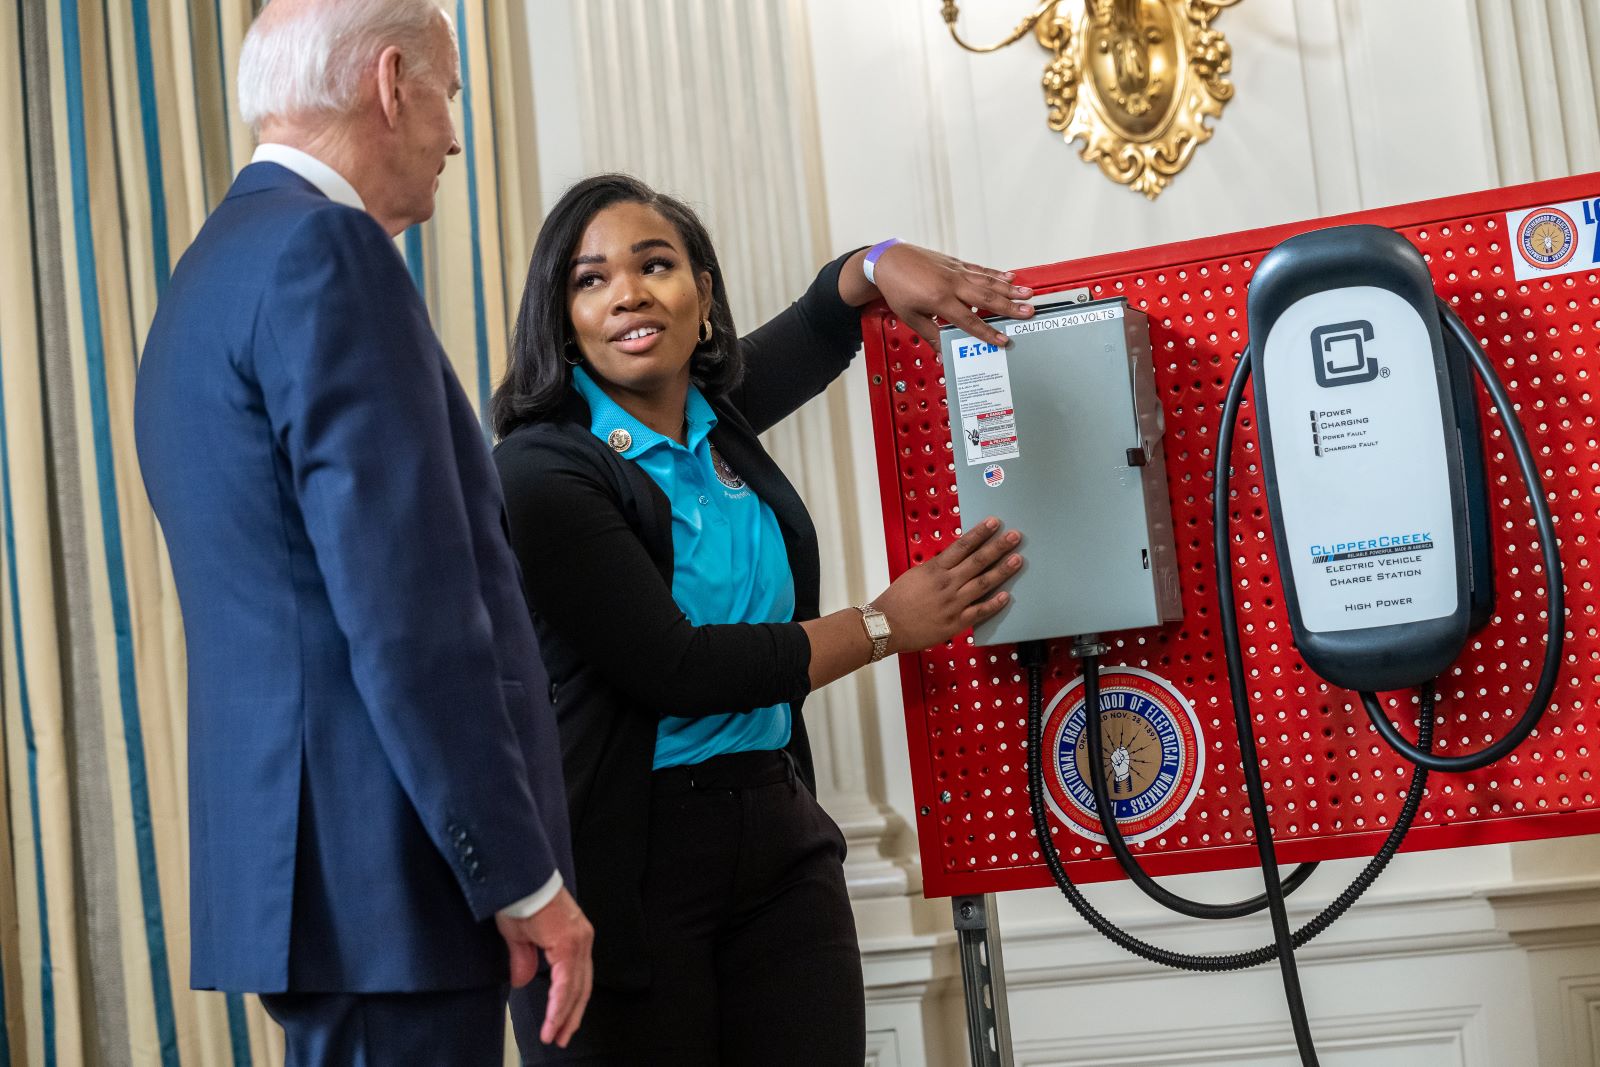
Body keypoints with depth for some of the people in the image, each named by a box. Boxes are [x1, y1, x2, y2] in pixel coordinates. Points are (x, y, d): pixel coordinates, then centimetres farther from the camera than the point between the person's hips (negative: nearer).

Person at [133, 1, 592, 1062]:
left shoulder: (215, 266, 19)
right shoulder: (327, 251, -13)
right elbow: (407, 611, -20)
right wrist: (523, 877, -17)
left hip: (285, 848, 10)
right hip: (385, 873, -10)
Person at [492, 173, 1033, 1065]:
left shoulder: (715, 414, 8)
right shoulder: (541, 472, -12)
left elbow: (820, 328, 28)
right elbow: (673, 669, -17)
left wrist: (883, 264, 4)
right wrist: (884, 626, -7)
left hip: (780, 834, 6)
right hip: (627, 866, -6)